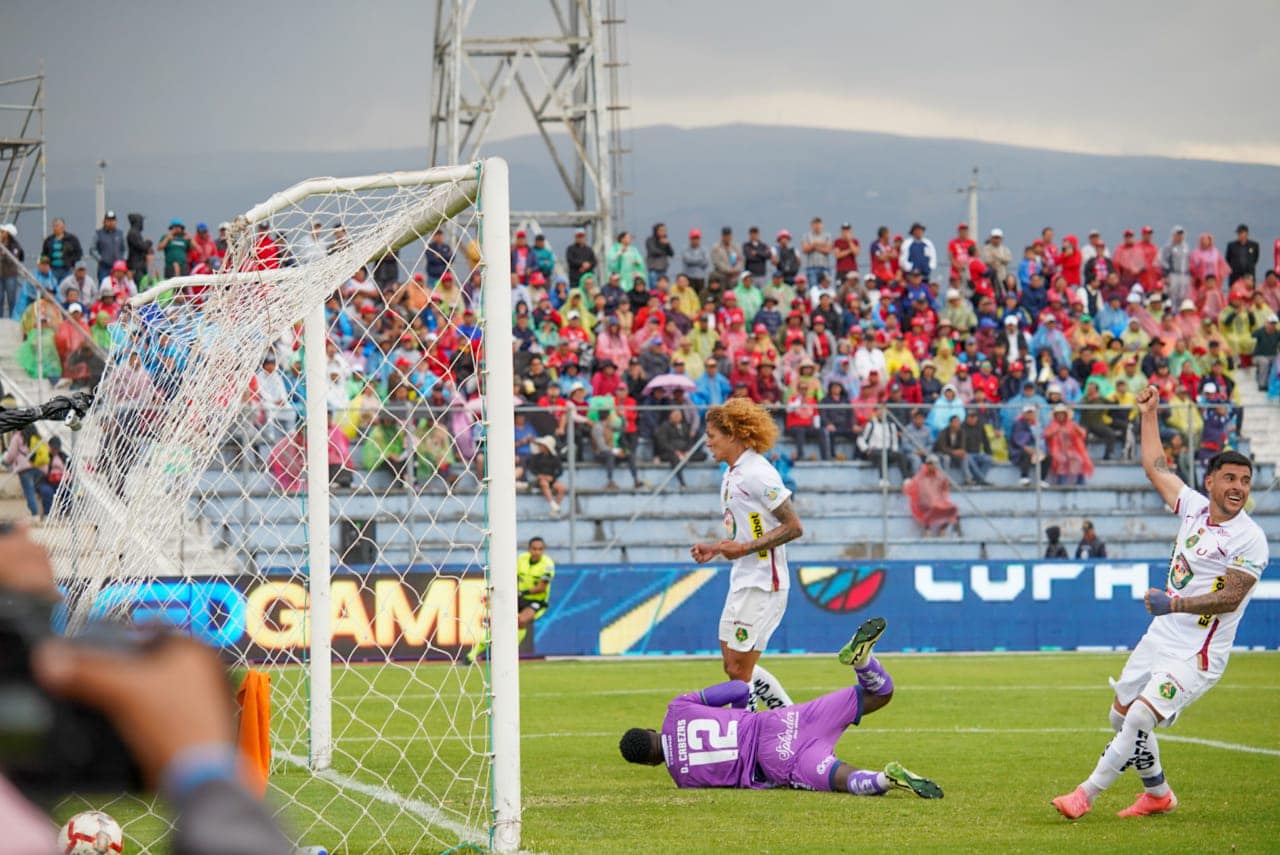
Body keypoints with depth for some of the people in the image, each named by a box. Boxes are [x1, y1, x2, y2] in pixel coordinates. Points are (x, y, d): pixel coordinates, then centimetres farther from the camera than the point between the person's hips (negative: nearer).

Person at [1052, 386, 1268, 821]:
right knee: (1121, 716, 15)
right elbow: (1156, 467, 19)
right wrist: (1149, 414, 24)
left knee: (1140, 718, -17)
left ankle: (1086, 795, -7)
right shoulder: (1194, 507, 4)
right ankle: (1157, 794, 32)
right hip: (1160, 638, 8)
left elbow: (1231, 597, -23)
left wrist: (1177, 604, -33)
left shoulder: (1250, 539, -16)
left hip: (1196, 654, -8)